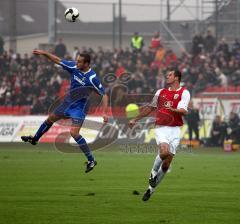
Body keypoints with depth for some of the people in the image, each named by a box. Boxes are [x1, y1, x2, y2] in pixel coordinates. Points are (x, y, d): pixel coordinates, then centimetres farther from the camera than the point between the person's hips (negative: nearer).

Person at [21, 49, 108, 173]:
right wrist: (44, 53, -6)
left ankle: (91, 160, -13)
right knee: (51, 118, 23)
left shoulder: (92, 78, -27)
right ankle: (35, 139, 48)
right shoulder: (74, 66, -11)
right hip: (69, 101, 7)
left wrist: (104, 113, -30)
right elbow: (58, 60, 2)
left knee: (74, 132, -21)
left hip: (79, 107, -7)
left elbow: (104, 95, -22)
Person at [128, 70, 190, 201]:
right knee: (164, 151, -28)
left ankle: (152, 187, 16)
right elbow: (150, 108, 28)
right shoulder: (160, 92, 13)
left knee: (166, 164, 0)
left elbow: (184, 111, -14)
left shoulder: (184, 93, 1)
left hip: (175, 130, -1)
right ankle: (154, 172, -2)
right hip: (161, 128, 1)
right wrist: (135, 119, 31)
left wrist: (173, 109, -35)